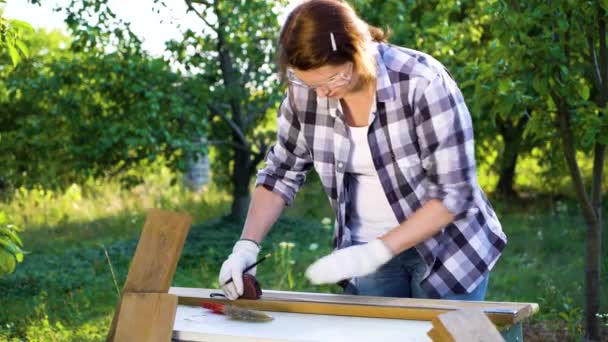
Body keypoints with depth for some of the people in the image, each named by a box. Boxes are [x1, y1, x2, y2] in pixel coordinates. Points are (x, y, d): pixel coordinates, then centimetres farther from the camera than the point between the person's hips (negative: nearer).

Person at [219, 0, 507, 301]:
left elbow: (455, 193, -24)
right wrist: (247, 245, -13)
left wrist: (376, 251, -30)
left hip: (448, 247, -3)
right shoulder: (306, 91, -13)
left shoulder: (423, 83, -26)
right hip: (366, 250, 4)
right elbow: (281, 173, 0)